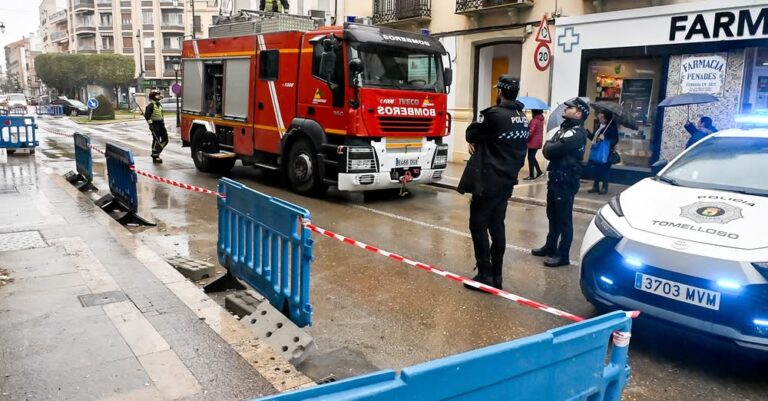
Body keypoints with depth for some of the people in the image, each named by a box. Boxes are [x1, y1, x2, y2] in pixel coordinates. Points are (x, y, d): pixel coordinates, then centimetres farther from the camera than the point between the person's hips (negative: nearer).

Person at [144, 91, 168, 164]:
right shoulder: (150, 105, -10)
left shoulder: (159, 105, 16)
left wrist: (163, 123, 23)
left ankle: (156, 153, 19)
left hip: (161, 124, 8)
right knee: (156, 141, -6)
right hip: (155, 124, -8)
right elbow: (147, 115, -18)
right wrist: (150, 124, -25)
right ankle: (155, 157, 2)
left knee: (165, 139, 5)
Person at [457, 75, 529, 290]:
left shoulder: (494, 114, -16)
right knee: (497, 227, 13)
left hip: (487, 181, -8)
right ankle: (496, 275, 18)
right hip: (506, 181, 8)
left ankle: (485, 274, -1)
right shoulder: (523, 119, 10)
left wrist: (478, 142, 12)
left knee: (478, 226, -1)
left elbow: (470, 134, -6)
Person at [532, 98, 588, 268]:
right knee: (553, 215, 19)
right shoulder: (564, 128, 15)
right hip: (556, 178, 10)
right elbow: (548, 150, 12)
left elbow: (550, 151, -21)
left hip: (566, 181, -10)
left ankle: (562, 255, 4)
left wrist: (548, 145, -2)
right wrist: (550, 146, -8)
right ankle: (550, 247, 32)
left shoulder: (576, 134, -16)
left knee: (564, 219, -3)